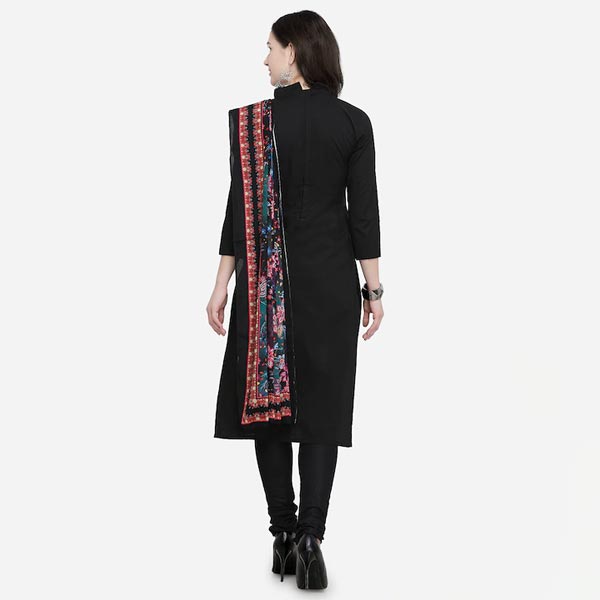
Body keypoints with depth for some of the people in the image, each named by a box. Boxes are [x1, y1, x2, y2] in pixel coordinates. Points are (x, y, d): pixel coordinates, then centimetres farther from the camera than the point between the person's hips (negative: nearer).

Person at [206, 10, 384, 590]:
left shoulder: (250, 120, -5)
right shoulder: (353, 122, -2)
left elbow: (242, 206, -5)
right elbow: (364, 210, -3)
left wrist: (222, 284, 2)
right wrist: (374, 287, 3)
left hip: (266, 279, -1)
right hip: (331, 280, 1)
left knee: (266, 395, 10)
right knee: (321, 405, 5)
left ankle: (283, 533, 10)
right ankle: (309, 536, -6)